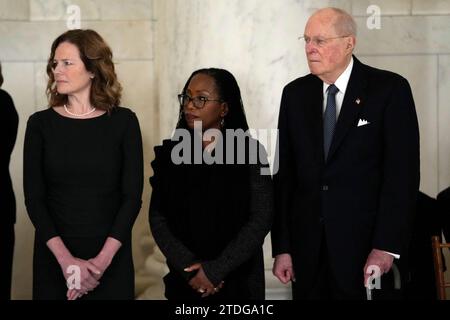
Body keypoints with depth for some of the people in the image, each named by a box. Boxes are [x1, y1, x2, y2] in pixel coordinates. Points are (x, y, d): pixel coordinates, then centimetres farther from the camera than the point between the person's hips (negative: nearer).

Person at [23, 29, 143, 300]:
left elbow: (132, 196, -5)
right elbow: (34, 198, -3)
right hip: (54, 255, 1)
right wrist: (66, 258, -15)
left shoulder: (123, 121, -2)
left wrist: (103, 259, -14)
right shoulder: (41, 123, 0)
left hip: (112, 256, -1)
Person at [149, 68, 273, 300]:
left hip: (238, 282, -2)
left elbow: (261, 218, -10)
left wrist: (216, 270, -15)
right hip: (184, 282, 2)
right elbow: (158, 216, -1)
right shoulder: (170, 153, 3)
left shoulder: (249, 152, -5)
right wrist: (188, 266, -13)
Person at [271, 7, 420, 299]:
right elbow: (285, 173, 5)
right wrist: (282, 246, 0)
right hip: (307, 246, 3)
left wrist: (387, 246, -16)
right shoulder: (295, 94, 7)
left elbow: (402, 172, -9)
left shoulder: (390, 89, -5)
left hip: (365, 242, -3)